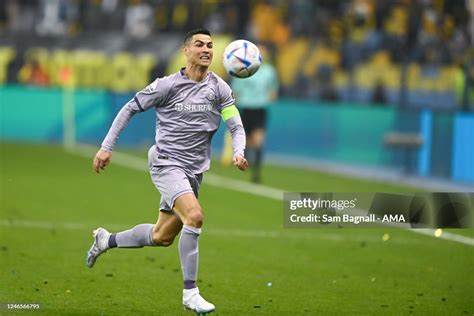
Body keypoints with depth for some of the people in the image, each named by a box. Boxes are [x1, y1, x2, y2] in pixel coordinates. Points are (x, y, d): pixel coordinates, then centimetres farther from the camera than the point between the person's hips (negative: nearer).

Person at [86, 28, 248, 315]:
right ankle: (190, 293, -21)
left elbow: (236, 126, 0)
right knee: (194, 216, -28)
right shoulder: (168, 85, -7)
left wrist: (239, 153, -22)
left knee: (162, 237, 14)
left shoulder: (219, 88, 2)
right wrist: (107, 148, -3)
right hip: (166, 163, -6)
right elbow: (130, 109, 2)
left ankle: (106, 240, 40)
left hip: (194, 171, 6)